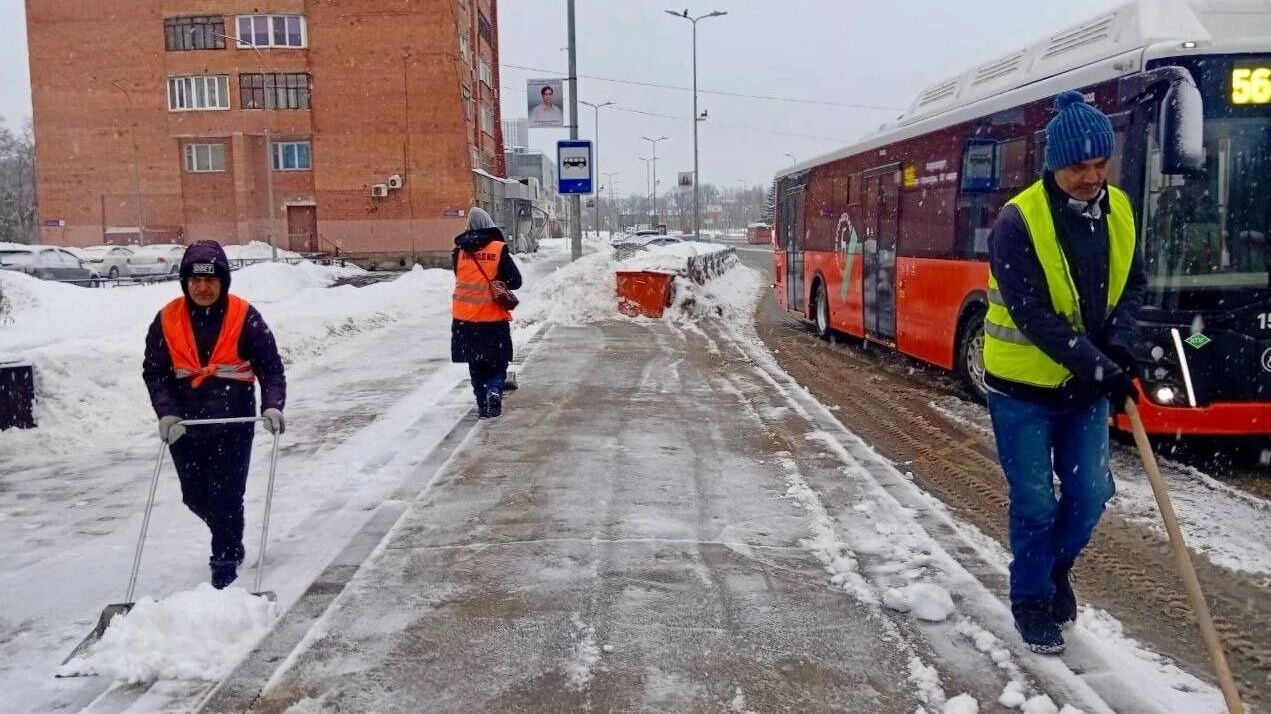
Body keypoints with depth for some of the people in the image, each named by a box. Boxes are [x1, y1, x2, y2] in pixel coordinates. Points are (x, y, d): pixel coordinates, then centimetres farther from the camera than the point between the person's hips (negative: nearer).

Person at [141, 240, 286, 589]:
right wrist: (166, 412, -13)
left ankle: (225, 561, 16)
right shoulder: (167, 320, -3)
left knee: (226, 495, -3)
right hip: (185, 425, 3)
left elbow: (270, 367, -7)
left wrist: (272, 405, -22)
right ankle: (229, 539, 42)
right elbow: (154, 371, 0)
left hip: (233, 423, -3)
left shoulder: (244, 317, -9)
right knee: (195, 496, 14)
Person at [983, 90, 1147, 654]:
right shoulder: (1017, 223, -22)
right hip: (1024, 387, -5)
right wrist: (1100, 368, -26)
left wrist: (1118, 343, -9)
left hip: (1087, 383, 5)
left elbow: (1133, 283, 9)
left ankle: (1056, 567, 38)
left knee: (1090, 494, 9)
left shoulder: (1118, 211, -1)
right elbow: (1033, 317, -24)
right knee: (1036, 502, 3)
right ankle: (1031, 599, 23)